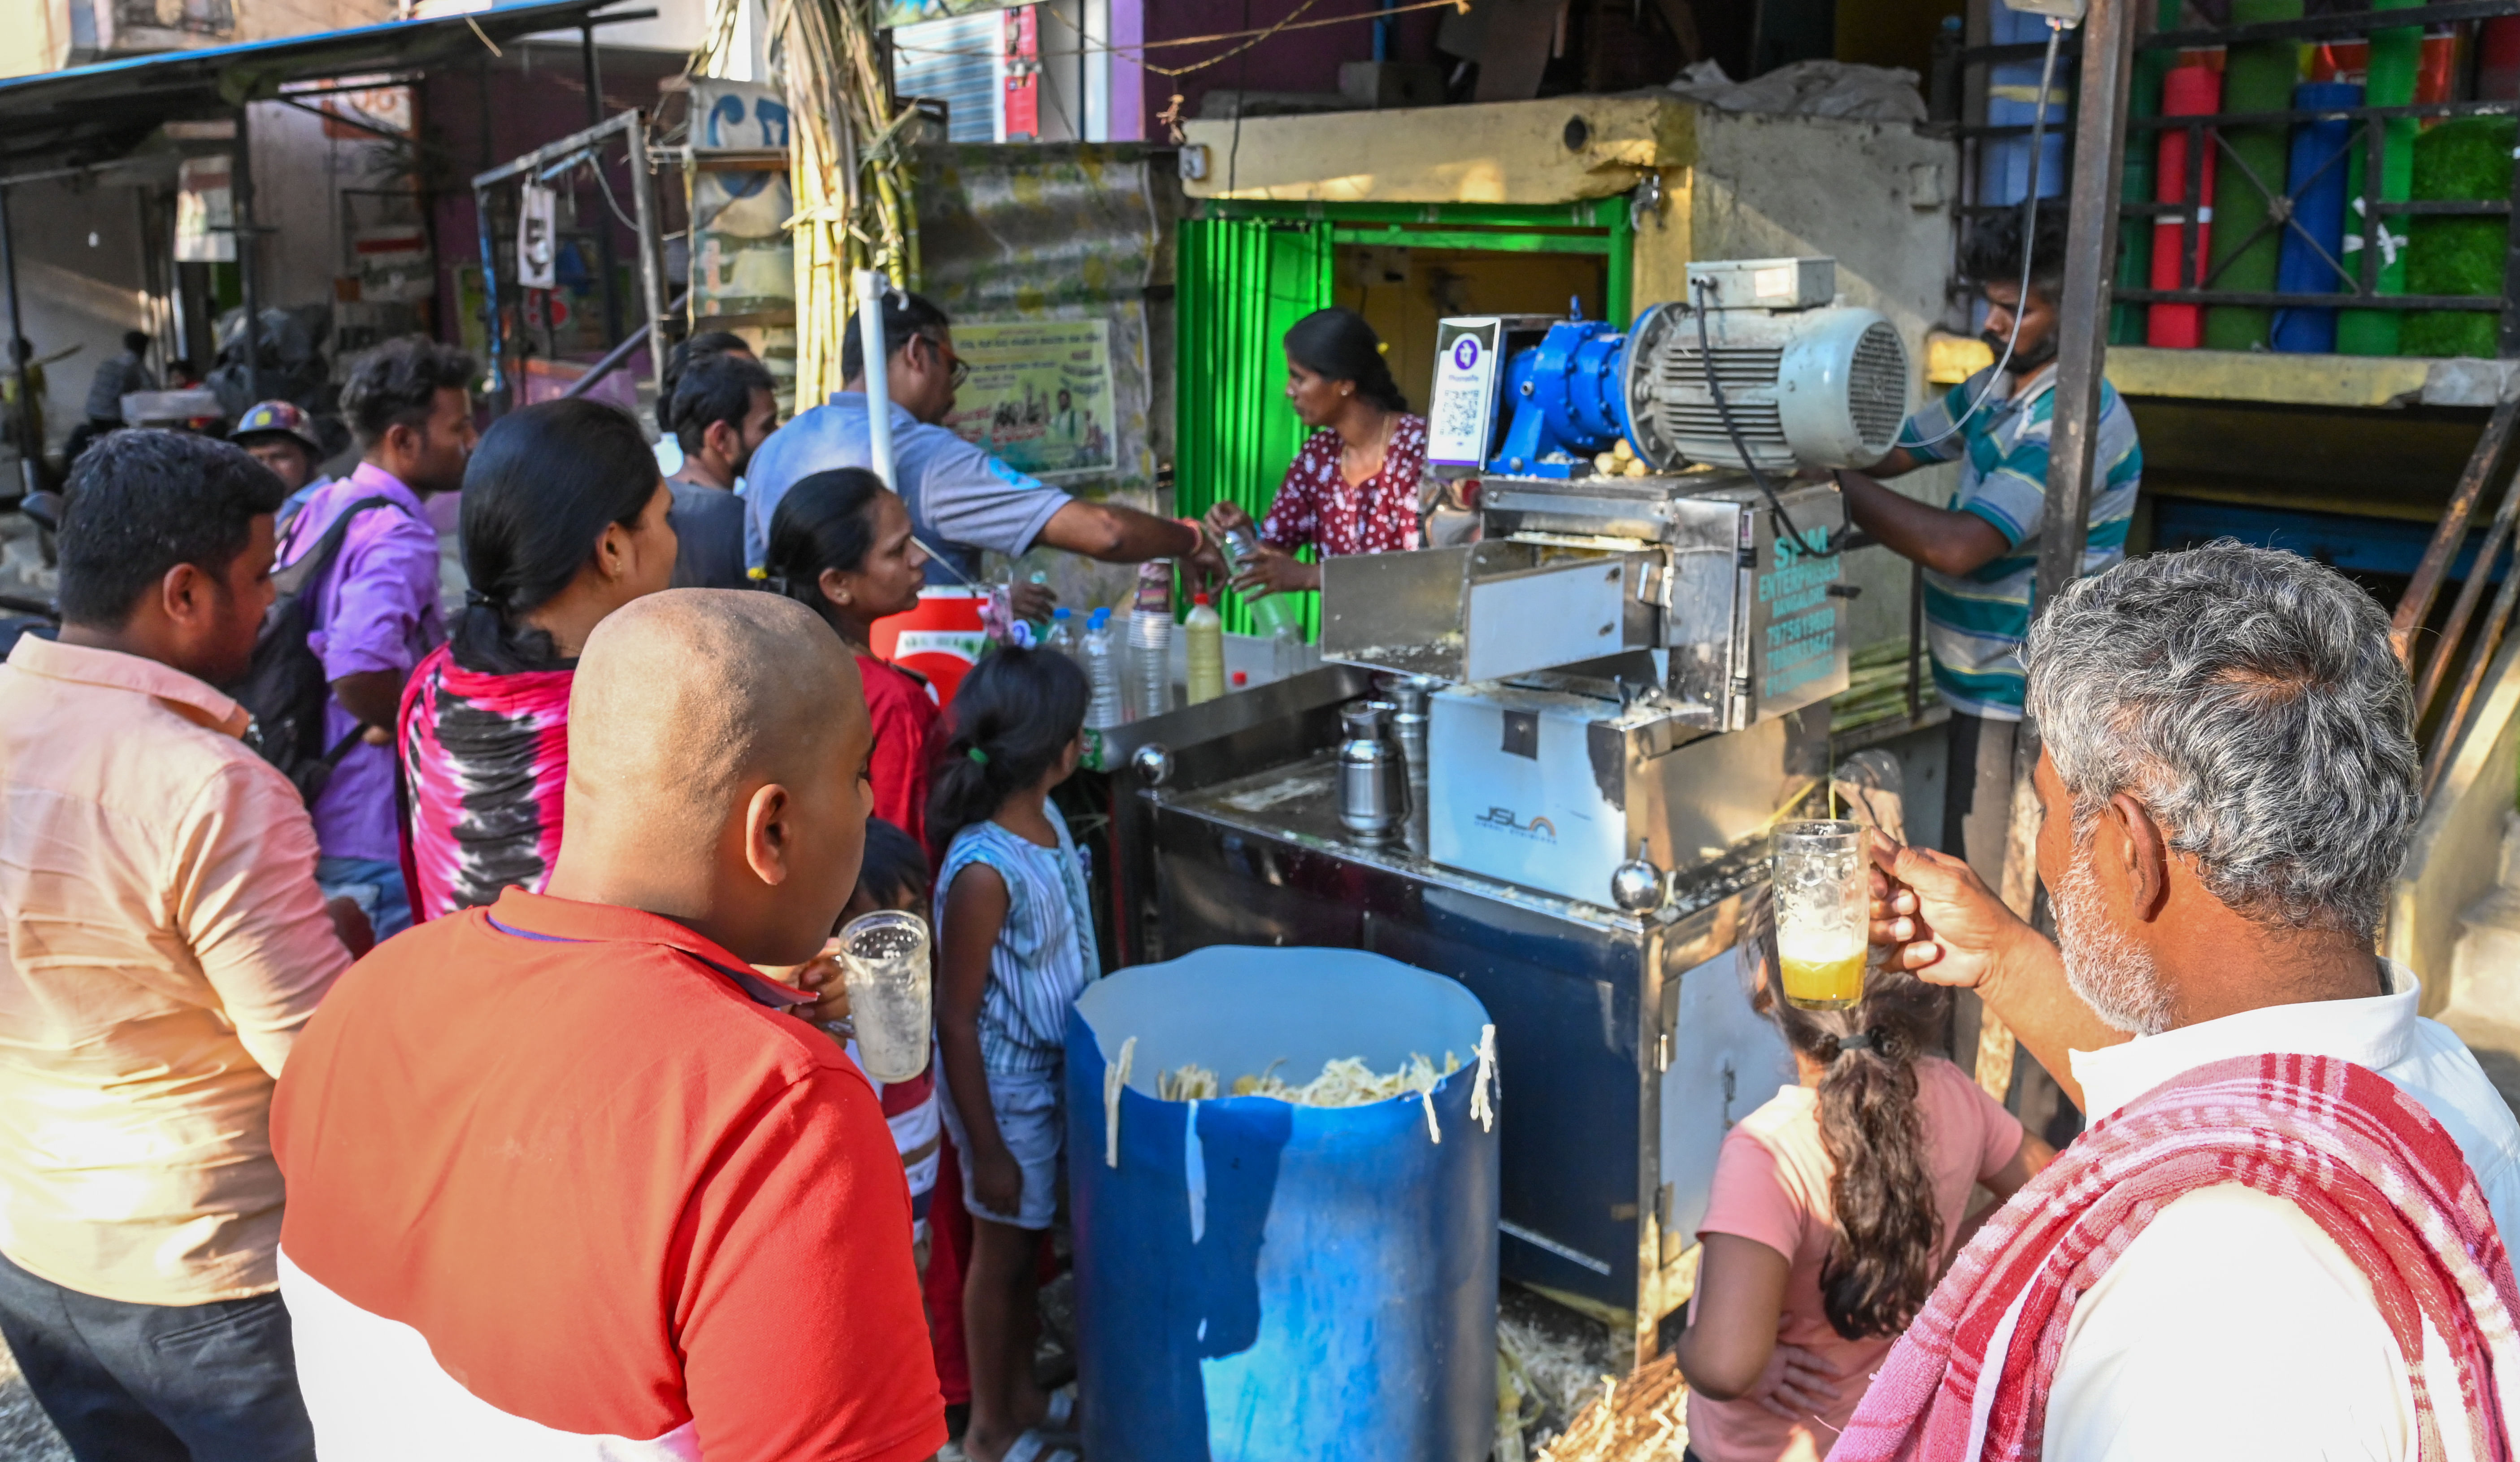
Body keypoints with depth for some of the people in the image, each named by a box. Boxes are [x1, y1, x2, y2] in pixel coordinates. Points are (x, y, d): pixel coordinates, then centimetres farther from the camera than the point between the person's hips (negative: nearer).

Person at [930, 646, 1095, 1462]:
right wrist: (986, 1148, -16)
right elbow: (955, 1021, -22)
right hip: (1006, 1090, -7)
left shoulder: (1045, 817, -5)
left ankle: (1023, 1396, 42)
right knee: (1002, 1254, 11)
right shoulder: (984, 871, -30)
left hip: (1057, 1074, 7)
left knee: (1030, 1243, 22)